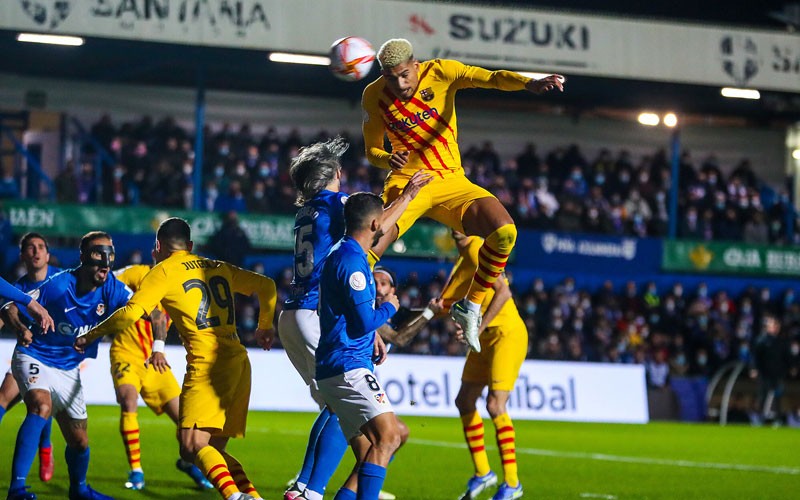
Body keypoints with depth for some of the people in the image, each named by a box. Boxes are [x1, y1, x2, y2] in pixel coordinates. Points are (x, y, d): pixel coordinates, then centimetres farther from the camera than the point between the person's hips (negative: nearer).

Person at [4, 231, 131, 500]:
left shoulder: (112, 289, -14)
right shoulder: (57, 286, -23)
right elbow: (10, 308, -16)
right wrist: (21, 329, -38)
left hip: (68, 368, 5)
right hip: (34, 358, -5)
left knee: (79, 441, 13)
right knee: (41, 405, -35)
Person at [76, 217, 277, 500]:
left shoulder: (164, 271, 3)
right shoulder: (218, 268, 21)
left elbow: (131, 313, -7)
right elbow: (266, 285, 24)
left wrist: (91, 335, 5)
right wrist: (265, 326, 38)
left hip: (207, 364, -7)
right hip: (239, 363, 7)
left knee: (193, 447, -14)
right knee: (213, 451, 12)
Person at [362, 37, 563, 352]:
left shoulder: (441, 72, -7)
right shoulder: (374, 96, -2)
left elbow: (491, 78, -22)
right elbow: (372, 150, 8)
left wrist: (529, 84, -42)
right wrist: (389, 160, -17)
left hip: (452, 182, 1)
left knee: (504, 231, -22)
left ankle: (470, 307, -2)